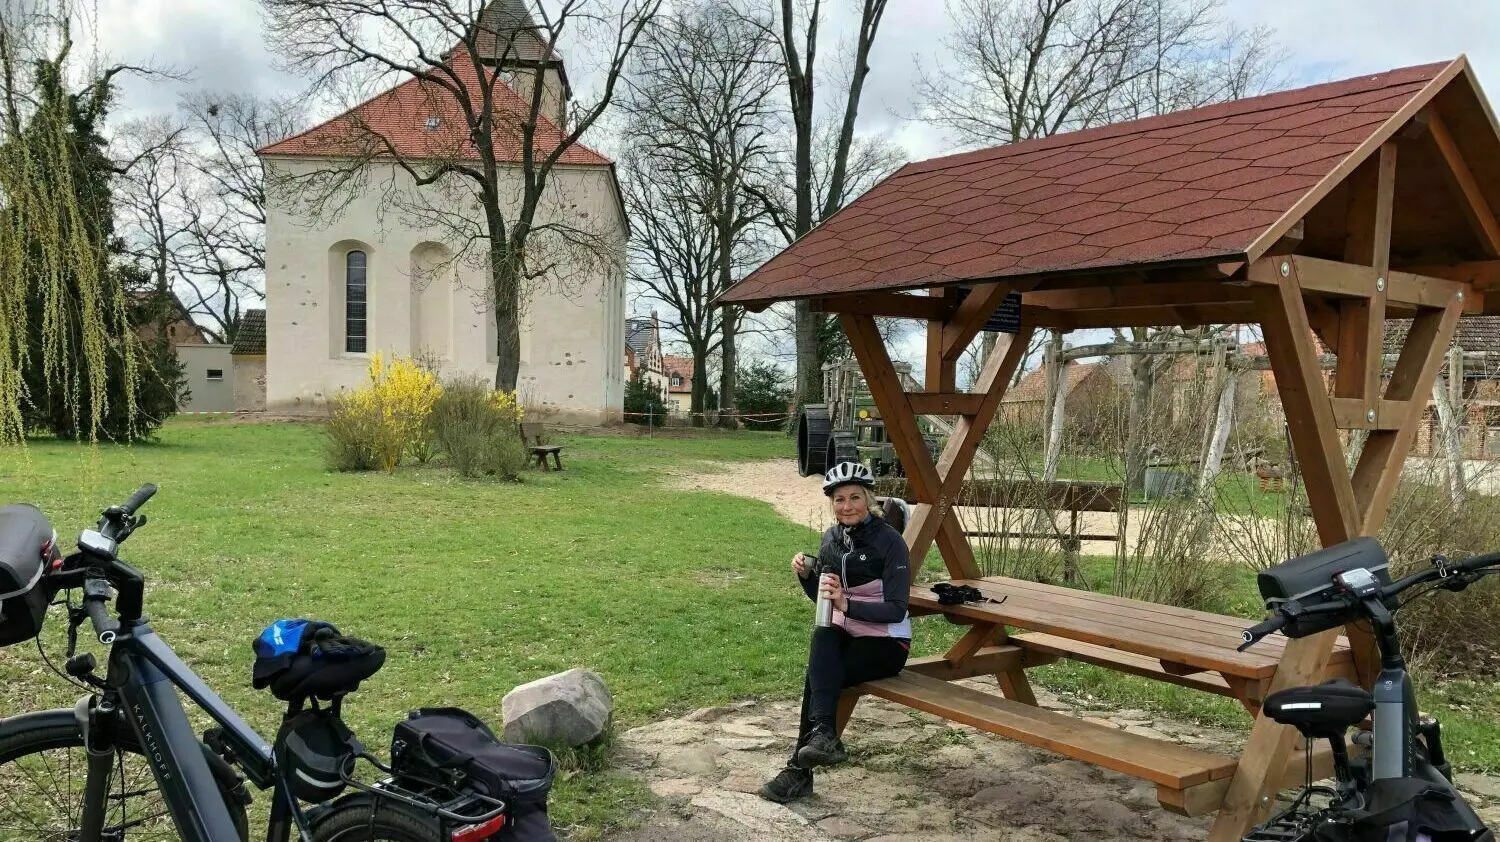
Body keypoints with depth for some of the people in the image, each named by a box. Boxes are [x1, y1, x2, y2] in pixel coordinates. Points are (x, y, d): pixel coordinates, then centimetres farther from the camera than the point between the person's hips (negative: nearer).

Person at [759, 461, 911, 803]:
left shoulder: (889, 541, -14)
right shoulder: (831, 538, 4)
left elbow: (896, 609, -19)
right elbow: (820, 597, 14)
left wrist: (847, 604, -31)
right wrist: (805, 574, -6)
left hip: (887, 642, -5)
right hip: (846, 633, 5)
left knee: (818, 675, -27)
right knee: (822, 636, -31)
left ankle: (799, 771, -21)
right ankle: (824, 735, -34)